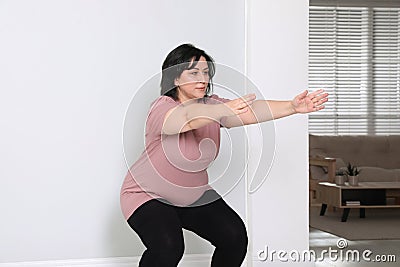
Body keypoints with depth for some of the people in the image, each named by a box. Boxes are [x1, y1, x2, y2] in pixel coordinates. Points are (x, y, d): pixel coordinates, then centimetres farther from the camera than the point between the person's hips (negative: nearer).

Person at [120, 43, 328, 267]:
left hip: (195, 196, 6)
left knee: (235, 237, -8)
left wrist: (292, 107, -37)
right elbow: (188, 117, -46)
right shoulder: (162, 108, -23)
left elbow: (250, 111, -22)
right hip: (149, 196, -6)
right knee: (168, 248, -30)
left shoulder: (212, 105, -5)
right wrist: (224, 110, -64)